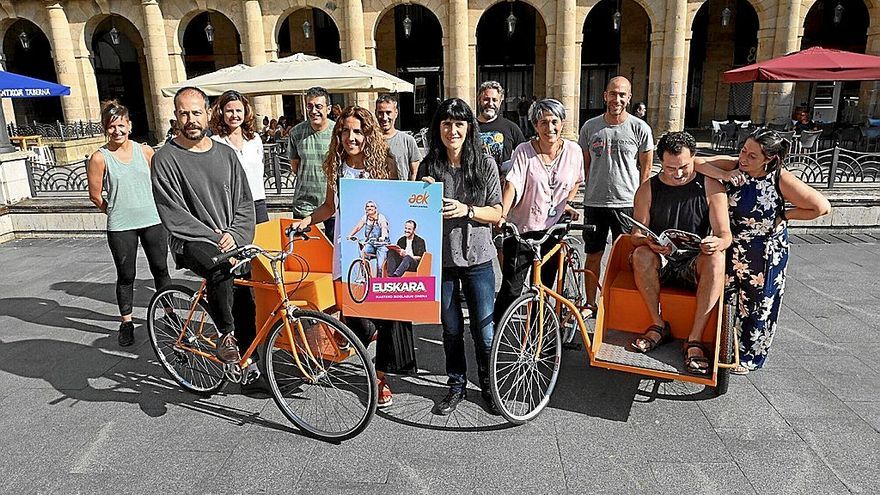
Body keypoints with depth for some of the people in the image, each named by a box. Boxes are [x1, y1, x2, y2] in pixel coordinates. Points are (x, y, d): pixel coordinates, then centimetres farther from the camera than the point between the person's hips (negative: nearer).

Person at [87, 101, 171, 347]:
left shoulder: (145, 151, 1)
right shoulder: (99, 157, -7)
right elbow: (95, 195, 0)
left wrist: (153, 208, 11)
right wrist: (116, 211, 9)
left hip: (152, 220, 2)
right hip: (120, 227, -2)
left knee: (160, 269, 10)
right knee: (126, 276, 8)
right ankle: (126, 322, 23)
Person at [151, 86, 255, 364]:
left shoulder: (226, 154, 12)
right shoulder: (165, 159, -2)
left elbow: (244, 203, 10)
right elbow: (173, 216, -8)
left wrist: (234, 235, -7)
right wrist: (214, 237, -14)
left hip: (233, 240, 5)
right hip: (191, 242, -4)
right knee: (221, 268, -35)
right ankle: (226, 334, -15)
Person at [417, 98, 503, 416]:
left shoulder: (485, 164, -3)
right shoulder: (429, 166, 1)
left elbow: (497, 213, -3)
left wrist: (466, 210, -20)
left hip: (477, 260, -1)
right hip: (441, 259, 1)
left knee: (484, 332, 6)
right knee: (451, 329, 14)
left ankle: (488, 386, 29)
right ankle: (456, 387, 32)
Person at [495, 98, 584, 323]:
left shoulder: (573, 150, 0)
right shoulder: (524, 151, -11)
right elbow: (512, 185, -21)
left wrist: (566, 203, 7)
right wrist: (502, 215, -35)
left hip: (552, 229, 4)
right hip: (521, 229, -3)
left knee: (544, 288, 13)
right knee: (511, 288, -5)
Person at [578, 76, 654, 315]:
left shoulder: (640, 128, -1)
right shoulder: (590, 127, 5)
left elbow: (646, 168, 3)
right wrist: (593, 190, 10)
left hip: (627, 203, -2)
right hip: (594, 203, 2)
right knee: (593, 255, 9)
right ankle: (590, 303, 22)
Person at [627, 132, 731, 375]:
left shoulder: (711, 188, 0)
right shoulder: (648, 189, 1)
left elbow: (725, 234, -3)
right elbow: (636, 236, -4)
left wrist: (718, 242, -29)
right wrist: (648, 243, -29)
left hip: (695, 265, 0)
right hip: (660, 264, 0)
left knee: (716, 258, -33)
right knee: (641, 255, -32)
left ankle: (695, 338, -29)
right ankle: (658, 325, -17)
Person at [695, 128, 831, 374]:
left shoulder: (781, 180, -16)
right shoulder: (733, 166, -10)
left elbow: (822, 207, -13)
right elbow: (696, 162, -20)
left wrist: (783, 215, -11)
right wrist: (724, 175, -29)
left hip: (765, 256, -2)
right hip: (731, 249, 2)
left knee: (756, 306, 13)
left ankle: (748, 356, 32)